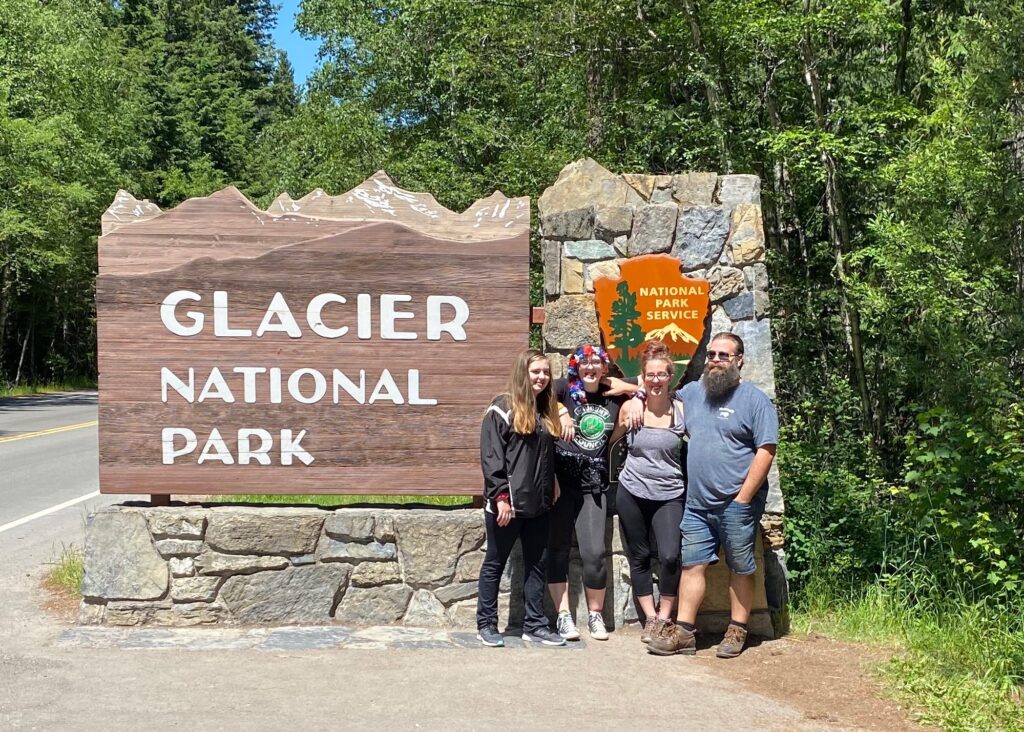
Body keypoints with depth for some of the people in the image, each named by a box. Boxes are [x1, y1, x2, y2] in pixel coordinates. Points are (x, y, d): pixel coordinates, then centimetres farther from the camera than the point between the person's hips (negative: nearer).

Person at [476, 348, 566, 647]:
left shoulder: (547, 411, 12)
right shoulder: (502, 407, -9)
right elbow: (490, 456, -14)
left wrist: (551, 489, 9)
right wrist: (501, 496, -18)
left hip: (538, 503, 7)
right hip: (507, 502, -7)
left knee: (536, 565, 10)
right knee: (495, 564, 6)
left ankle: (534, 625, 17)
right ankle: (486, 624, 15)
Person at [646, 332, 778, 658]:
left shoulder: (754, 399, -5)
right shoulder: (693, 392, 12)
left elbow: (765, 451, -11)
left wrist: (742, 498, -15)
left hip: (736, 505, -5)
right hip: (697, 503, 5)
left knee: (740, 569, 6)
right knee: (692, 565, 5)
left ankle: (737, 631, 17)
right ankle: (683, 632, 9)